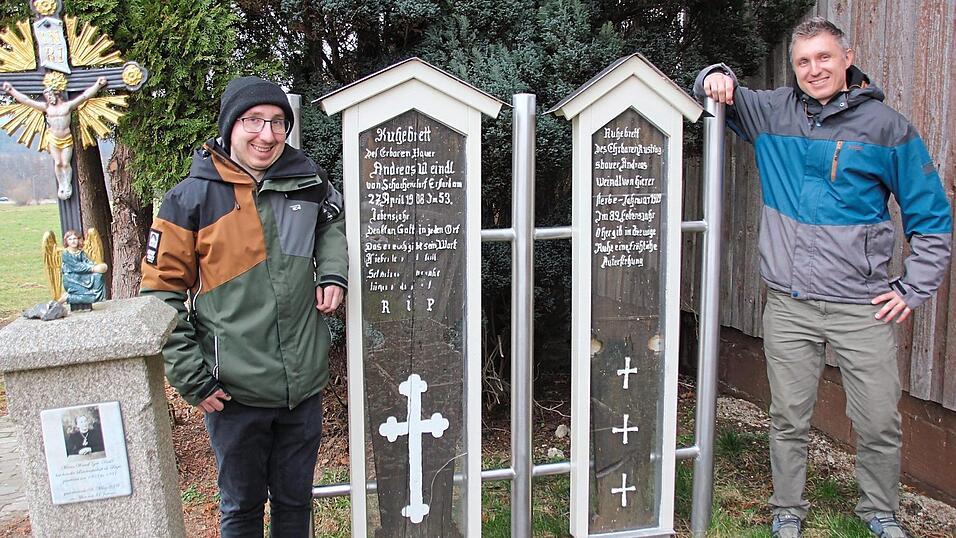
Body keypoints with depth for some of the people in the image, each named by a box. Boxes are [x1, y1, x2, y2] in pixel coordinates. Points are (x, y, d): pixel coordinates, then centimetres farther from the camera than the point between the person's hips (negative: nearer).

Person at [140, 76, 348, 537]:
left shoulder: (305, 179, 0)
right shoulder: (192, 197, -11)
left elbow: (333, 221, 22)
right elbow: (161, 293, -6)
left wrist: (332, 271, 3)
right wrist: (191, 378, -10)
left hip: (304, 383, 3)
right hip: (234, 392, -3)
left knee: (295, 500, 21)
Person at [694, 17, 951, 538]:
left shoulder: (887, 126, 1)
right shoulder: (772, 111, 6)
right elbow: (719, 93, 21)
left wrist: (912, 289, -1)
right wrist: (717, 77, -3)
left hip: (862, 306, -1)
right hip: (788, 305, 1)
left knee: (879, 422, 6)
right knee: (788, 419, 9)